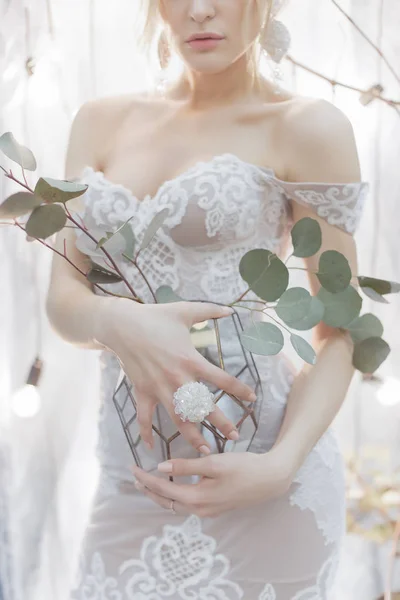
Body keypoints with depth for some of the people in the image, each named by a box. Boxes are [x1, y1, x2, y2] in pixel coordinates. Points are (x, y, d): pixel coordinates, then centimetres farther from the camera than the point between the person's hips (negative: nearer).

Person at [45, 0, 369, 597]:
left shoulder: (305, 127, -4)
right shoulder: (102, 121, 9)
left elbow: (340, 331, -4)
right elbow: (63, 298, 4)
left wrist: (281, 464, -18)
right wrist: (119, 323, -18)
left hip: (253, 476, -3)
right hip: (129, 475, 4)